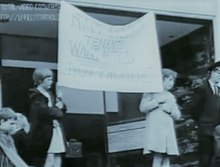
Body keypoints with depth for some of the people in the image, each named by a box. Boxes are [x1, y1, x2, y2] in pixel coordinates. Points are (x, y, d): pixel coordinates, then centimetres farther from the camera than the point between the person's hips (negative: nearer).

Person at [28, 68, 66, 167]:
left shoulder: (50, 94, 20)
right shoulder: (36, 96, -6)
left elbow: (62, 109, 20)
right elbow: (44, 111, -22)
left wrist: (60, 105, -3)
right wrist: (57, 110, -5)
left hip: (57, 131, 9)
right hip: (44, 134, -8)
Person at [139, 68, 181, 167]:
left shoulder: (171, 97, 23)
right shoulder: (151, 92, 5)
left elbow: (177, 115, 20)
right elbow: (143, 107, -7)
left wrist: (170, 110, 0)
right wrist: (158, 101, -11)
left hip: (168, 130, 6)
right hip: (155, 129, -6)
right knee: (158, 158, -15)